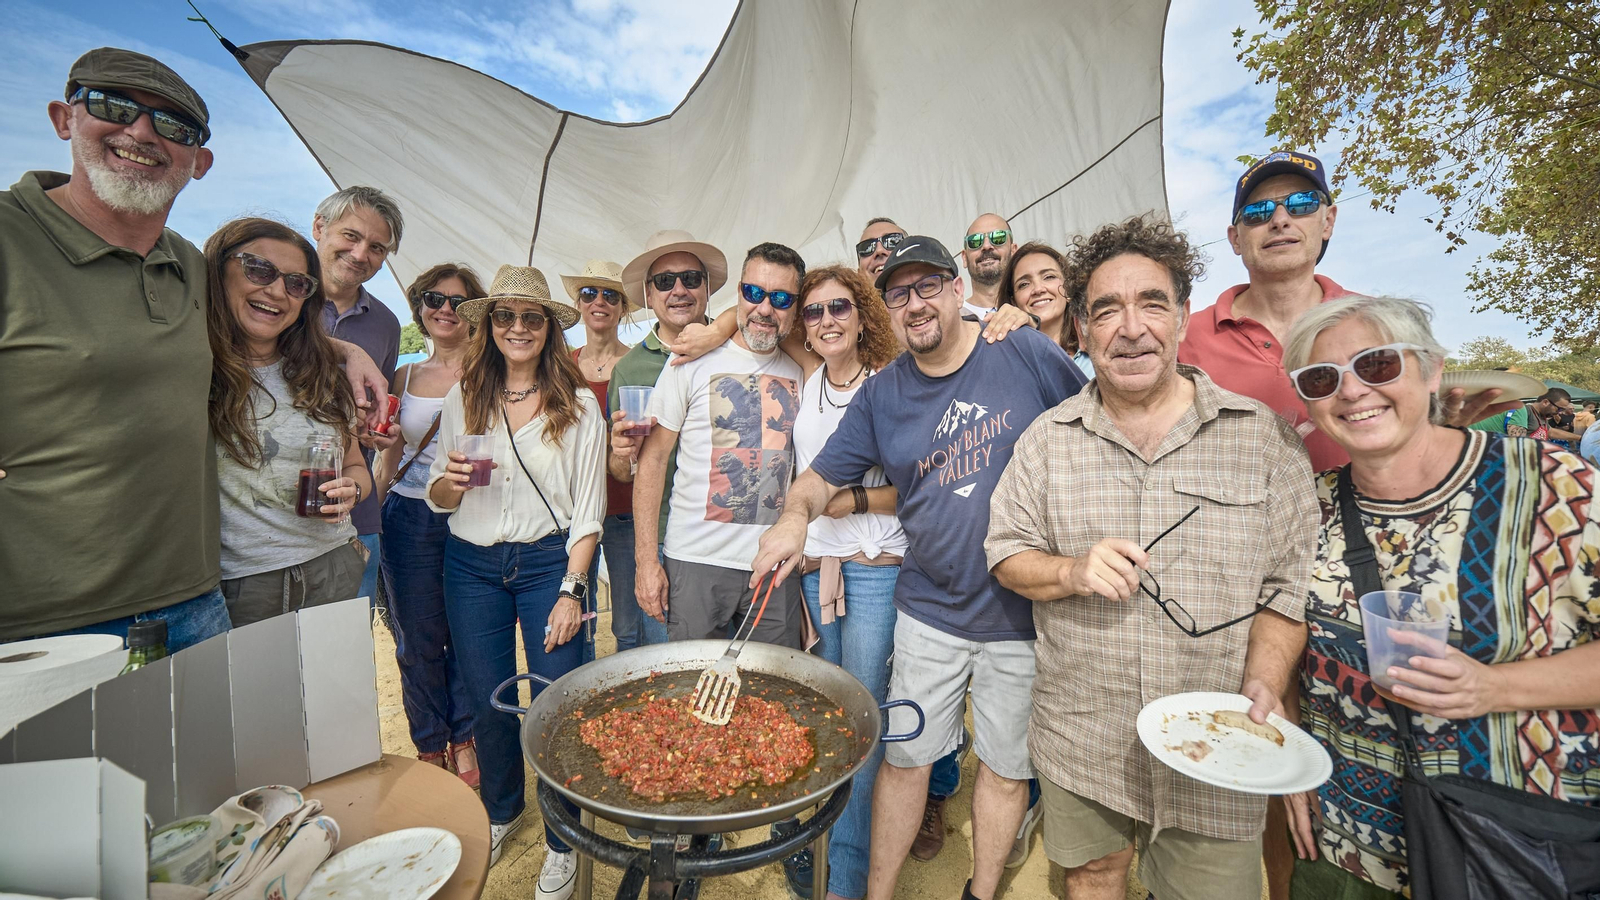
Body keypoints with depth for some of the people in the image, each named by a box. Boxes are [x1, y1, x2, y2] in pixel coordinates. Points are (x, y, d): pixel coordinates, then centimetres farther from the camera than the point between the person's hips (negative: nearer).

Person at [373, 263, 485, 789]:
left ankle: (464, 740, 27)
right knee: (417, 641, 10)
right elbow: (391, 454, 16)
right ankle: (430, 749, 29)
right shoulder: (405, 377, 11)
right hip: (409, 522, 3)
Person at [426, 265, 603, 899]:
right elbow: (437, 497, 9)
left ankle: (562, 842, 25)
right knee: (487, 702, 14)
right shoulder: (462, 399, 3)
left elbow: (587, 510, -5)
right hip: (472, 565, 3)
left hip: (549, 561, -3)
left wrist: (571, 591, -9)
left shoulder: (579, 404, -5)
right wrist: (452, 480, -15)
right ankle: (501, 811, 43)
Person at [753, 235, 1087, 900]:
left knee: (1007, 768, 17)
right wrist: (797, 513, -19)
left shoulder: (1028, 353, -7)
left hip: (1027, 613, -1)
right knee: (905, 760, 13)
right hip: (930, 612, 2)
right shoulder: (880, 395, 0)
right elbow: (822, 477, 3)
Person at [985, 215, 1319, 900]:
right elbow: (1006, 553, 1)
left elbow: (1291, 582, -2)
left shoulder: (1265, 435, -4)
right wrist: (1072, 572, -18)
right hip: (1079, 741, 1)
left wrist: (1263, 684, -15)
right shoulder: (1046, 439, -2)